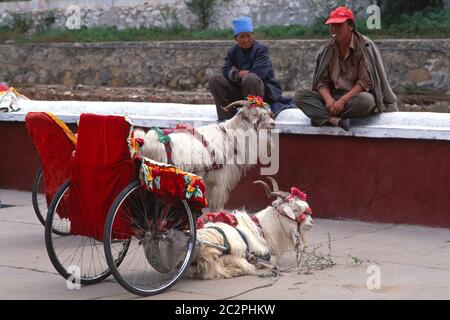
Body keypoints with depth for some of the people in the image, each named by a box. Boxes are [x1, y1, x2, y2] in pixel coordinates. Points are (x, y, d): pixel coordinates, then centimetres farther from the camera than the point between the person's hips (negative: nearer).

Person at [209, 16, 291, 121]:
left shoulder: (261, 49, -8)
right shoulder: (233, 51, 10)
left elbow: (258, 73, -21)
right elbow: (225, 71, -1)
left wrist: (237, 73, -9)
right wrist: (238, 74, -21)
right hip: (239, 91, 6)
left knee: (250, 78, -38)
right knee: (214, 80, -8)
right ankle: (225, 117, -13)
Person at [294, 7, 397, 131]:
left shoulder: (365, 47, -9)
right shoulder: (327, 50, 6)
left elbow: (365, 83, -15)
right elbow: (322, 81, 3)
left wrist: (343, 100, -25)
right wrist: (328, 99, -19)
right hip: (333, 96, 4)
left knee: (366, 100, -40)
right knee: (299, 96, -18)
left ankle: (324, 117, -23)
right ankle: (335, 120, -38)